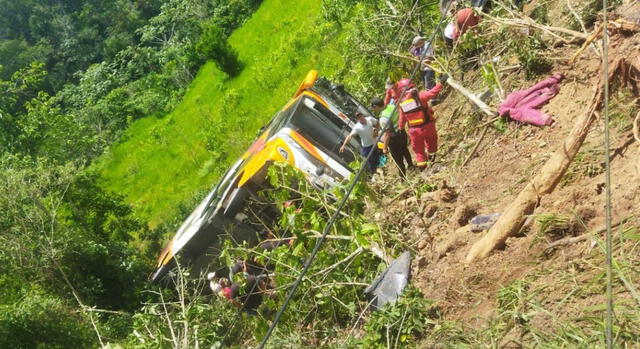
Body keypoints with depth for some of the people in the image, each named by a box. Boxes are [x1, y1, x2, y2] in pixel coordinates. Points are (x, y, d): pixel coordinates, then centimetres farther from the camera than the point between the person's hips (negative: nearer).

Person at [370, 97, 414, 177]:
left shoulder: (384, 118, -32)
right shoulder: (392, 106, -9)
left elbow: (387, 135, -28)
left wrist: (384, 147, -17)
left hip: (394, 138, -8)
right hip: (402, 133, 8)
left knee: (398, 159, 12)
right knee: (404, 150, 35)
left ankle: (403, 176, 28)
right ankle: (410, 165, 59)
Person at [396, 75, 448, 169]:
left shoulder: (402, 103, -6)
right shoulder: (419, 96, -17)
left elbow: (402, 119, 4)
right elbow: (432, 93, -28)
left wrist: (400, 128, 18)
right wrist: (441, 83, -23)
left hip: (414, 130, 2)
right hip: (427, 126, -1)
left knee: (418, 149, 19)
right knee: (431, 141, 29)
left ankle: (422, 165, 24)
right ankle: (432, 154, 49)